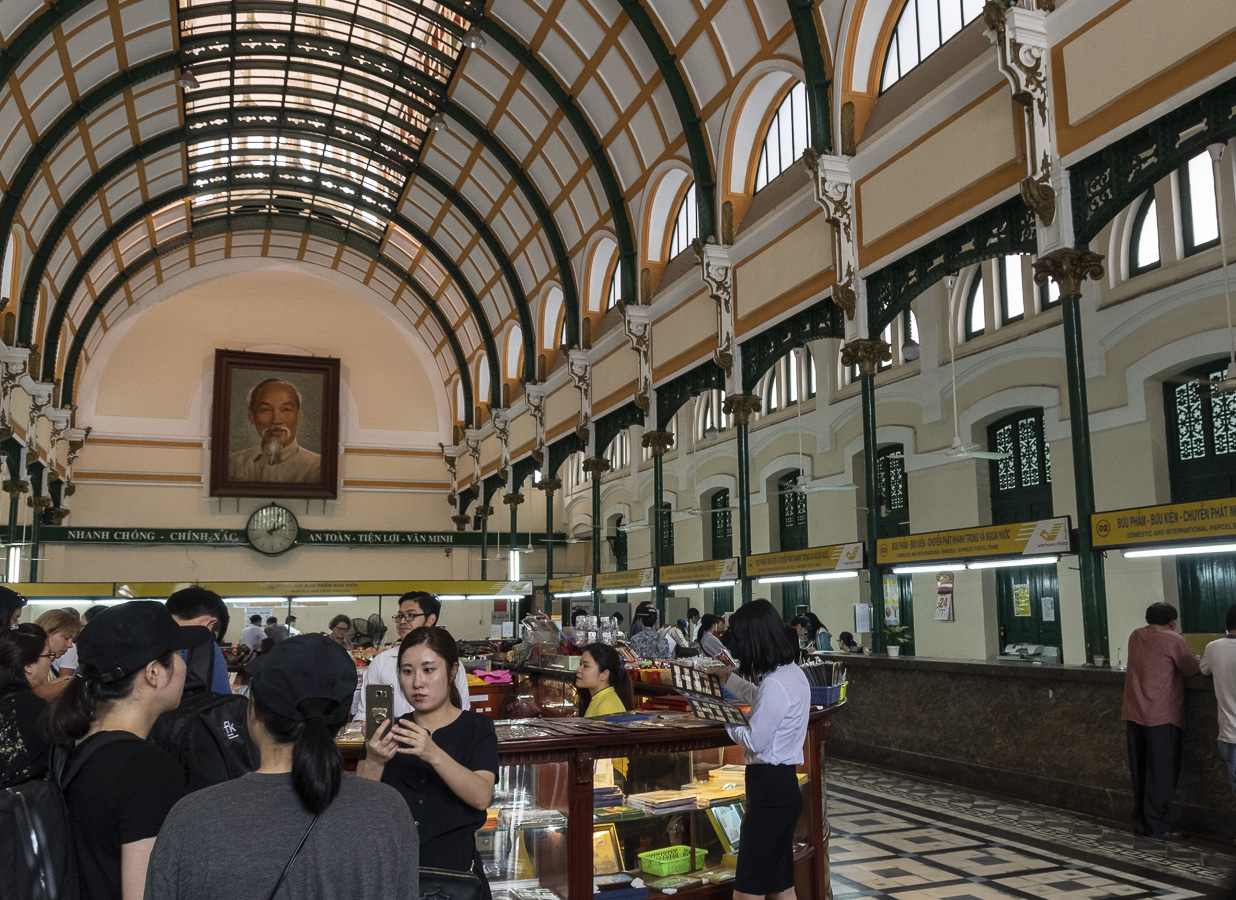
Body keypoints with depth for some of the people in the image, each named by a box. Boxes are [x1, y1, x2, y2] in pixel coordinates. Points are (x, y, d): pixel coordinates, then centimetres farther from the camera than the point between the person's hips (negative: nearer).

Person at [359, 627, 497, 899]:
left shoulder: (476, 728, -3)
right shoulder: (389, 730, 3)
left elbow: (481, 797, -21)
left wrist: (434, 754, -35)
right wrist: (374, 762, -28)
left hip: (455, 868, -2)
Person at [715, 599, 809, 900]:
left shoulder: (775, 684, -23)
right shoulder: (792, 672, 8)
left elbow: (754, 741, -18)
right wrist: (729, 679, 38)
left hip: (770, 786, -10)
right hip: (784, 782, 10)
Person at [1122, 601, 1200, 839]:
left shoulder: (1135, 636, 10)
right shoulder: (1173, 640, -8)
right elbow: (1192, 670, -1)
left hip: (1133, 713, 6)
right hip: (1161, 716, -6)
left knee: (1139, 771, 12)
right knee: (1162, 771, 1)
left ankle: (1140, 821, 18)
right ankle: (1156, 824, 3)